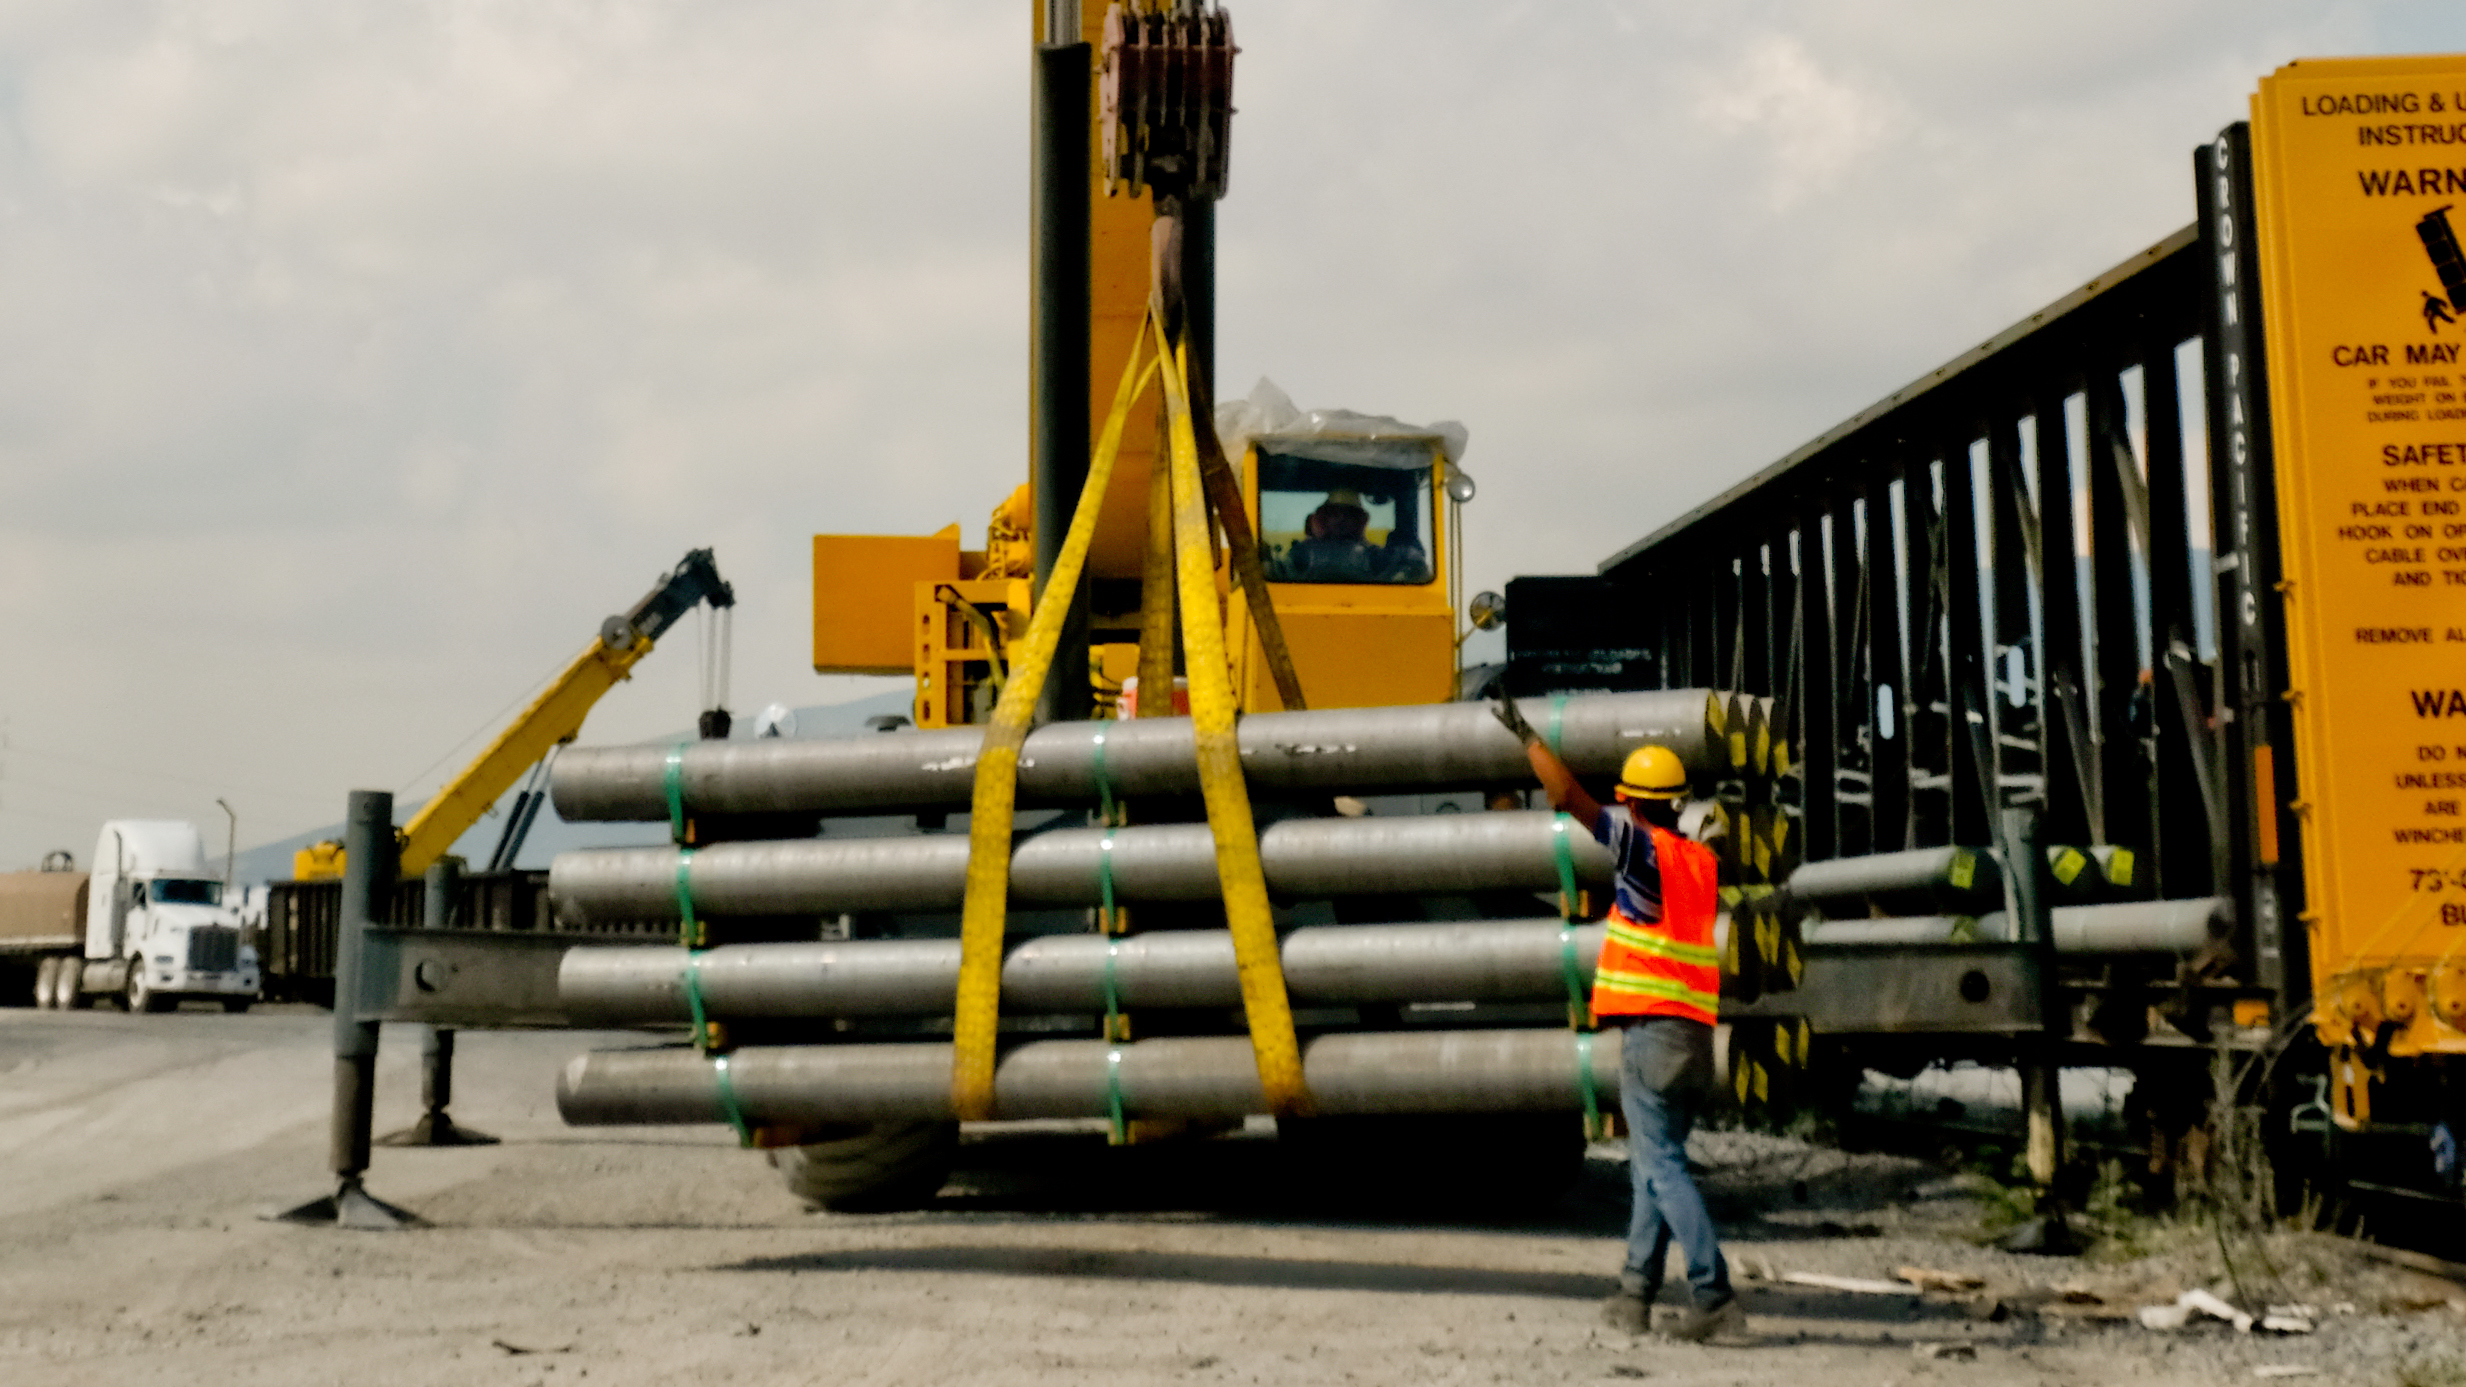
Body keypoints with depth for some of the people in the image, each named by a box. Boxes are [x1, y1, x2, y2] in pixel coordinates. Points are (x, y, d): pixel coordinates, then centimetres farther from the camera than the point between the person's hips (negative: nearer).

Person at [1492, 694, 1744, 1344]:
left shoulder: (1644, 847, -8)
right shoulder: (1704, 862, 14)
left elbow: (1569, 799, -13)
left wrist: (1526, 735, -3)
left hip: (1652, 1030, -8)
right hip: (1696, 1035, 8)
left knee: (1663, 1168, -8)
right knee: (1654, 1166, 14)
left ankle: (1716, 1296, -14)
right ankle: (1634, 1295, 18)